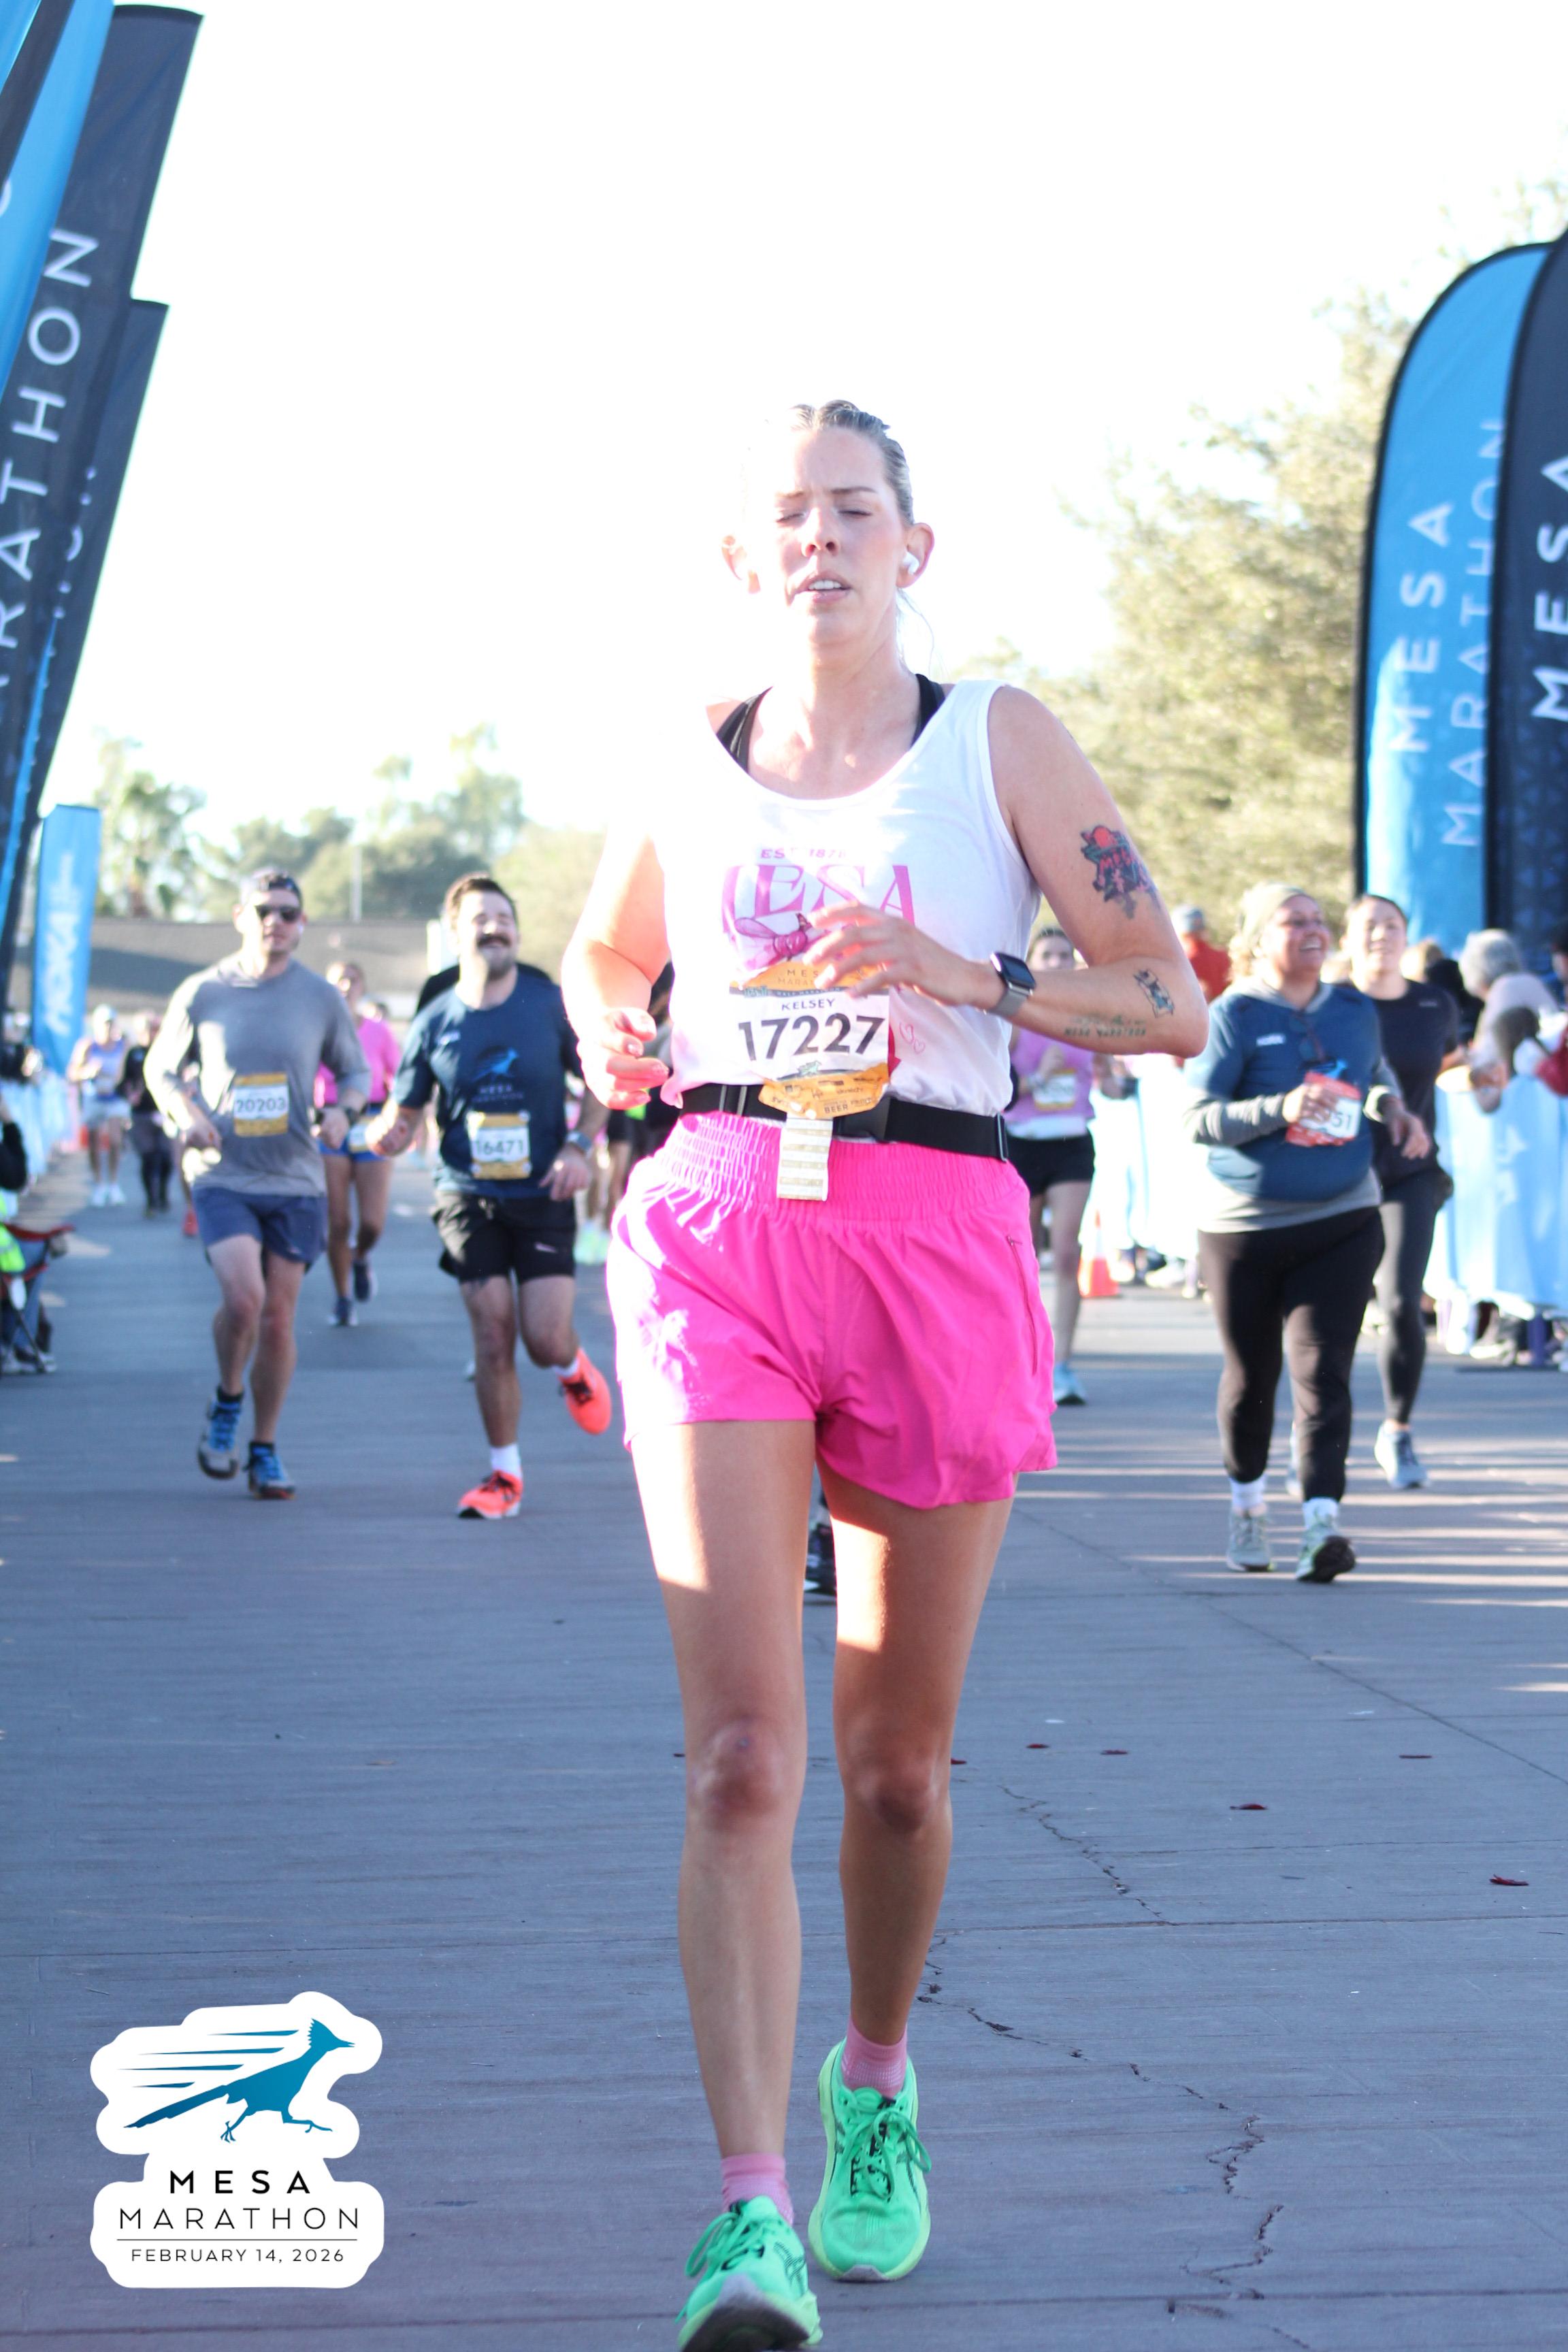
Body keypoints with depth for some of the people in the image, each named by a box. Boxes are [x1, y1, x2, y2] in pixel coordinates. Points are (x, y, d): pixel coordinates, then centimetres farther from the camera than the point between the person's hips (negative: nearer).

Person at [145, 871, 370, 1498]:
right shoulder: (201, 994, 1)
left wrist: (344, 1111, -8)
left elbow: (354, 1071, 14)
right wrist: (187, 1114, -9)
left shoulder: (321, 998, 4)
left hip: (296, 1179, 2)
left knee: (278, 1317, 3)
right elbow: (161, 1069, 12)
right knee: (243, 1297, -21)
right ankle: (227, 1401, 8)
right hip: (222, 1176, -2)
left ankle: (265, 1451, 18)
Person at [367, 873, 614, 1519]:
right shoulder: (434, 1023, 1)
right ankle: (504, 1474, 11)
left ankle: (574, 1368, 29)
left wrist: (580, 1147, -6)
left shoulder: (552, 1004, -1)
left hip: (542, 1196, -1)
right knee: (492, 1338, -4)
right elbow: (405, 1111, 7)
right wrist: (385, 1135, -17)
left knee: (545, 1337, -9)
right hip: (468, 1195, 1)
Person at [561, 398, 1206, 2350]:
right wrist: (608, 1036, 6)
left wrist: (955, 972, -14)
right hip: (715, 1229, 1)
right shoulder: (686, 771, 12)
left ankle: (875, 2084, 37)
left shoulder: (999, 742, 5)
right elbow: (602, 957, 30)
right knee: (740, 1749, -14)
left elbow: (1170, 1004, 1)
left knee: (895, 1756, 10)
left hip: (935, 1235, 0)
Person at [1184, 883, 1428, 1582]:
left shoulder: (1355, 1012, 6)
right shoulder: (1235, 1016, -8)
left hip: (1341, 1222, 2)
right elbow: (1199, 1118, -14)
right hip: (1244, 1228, -2)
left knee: (1323, 1372, -11)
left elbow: (1378, 1075, 25)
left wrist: (1392, 1108, 3)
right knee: (1250, 1376, 12)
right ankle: (1247, 1503, 35)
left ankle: (1322, 1524, -19)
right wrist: (1281, 1110, -26)